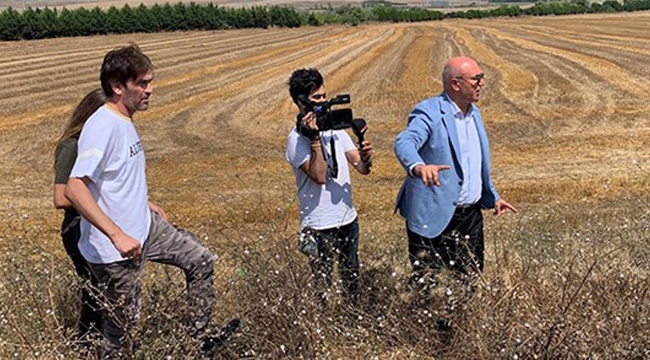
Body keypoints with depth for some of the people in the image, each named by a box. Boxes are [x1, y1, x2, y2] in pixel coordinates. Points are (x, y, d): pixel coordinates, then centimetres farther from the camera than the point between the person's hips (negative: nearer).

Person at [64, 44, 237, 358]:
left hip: (145, 228, 9)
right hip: (113, 250, -9)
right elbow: (74, 189, -33)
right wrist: (117, 235, -36)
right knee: (121, 327, 3)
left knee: (200, 260, 15)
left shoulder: (125, 121, 7)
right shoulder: (102, 127, -23)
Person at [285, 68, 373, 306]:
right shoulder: (297, 139, -14)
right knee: (323, 287, 4)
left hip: (348, 219, 7)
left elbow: (362, 168, 2)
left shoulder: (335, 128, 6)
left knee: (352, 281, 18)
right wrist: (315, 138, -28)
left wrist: (365, 158, -21)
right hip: (320, 226, -6)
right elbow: (319, 176, -25)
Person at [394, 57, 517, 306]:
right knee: (424, 287, 1)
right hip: (434, 217, -8)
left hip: (470, 215, 8)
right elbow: (404, 142, -35)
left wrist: (492, 197, 23)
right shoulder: (429, 113, -15)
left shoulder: (474, 113, 11)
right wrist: (419, 166, -56)